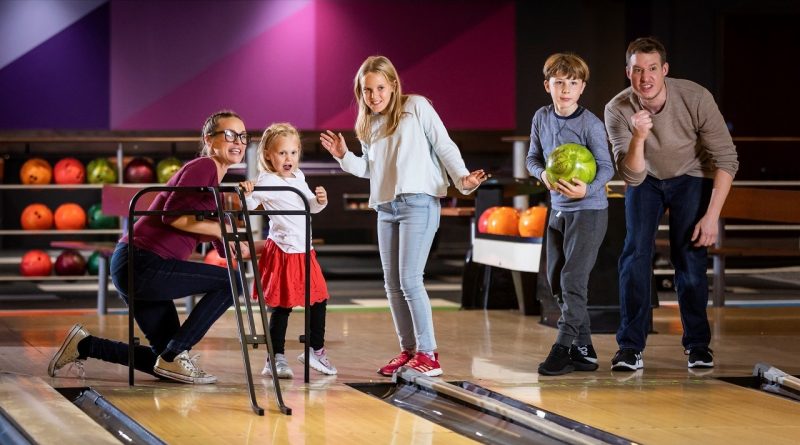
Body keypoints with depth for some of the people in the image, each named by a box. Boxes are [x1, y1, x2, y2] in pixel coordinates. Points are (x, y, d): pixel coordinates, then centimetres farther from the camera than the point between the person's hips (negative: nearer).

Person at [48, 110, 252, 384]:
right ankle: (174, 356, -9)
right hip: (142, 265, -10)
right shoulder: (203, 167, -8)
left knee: (165, 365, 13)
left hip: (139, 270, 10)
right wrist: (220, 229, -17)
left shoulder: (216, 186, 20)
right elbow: (172, 215, -23)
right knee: (230, 282, -14)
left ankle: (84, 345, 22)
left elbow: (227, 250, 19)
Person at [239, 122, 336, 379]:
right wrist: (246, 193, -42)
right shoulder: (267, 181, -14)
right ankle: (276, 358, 2)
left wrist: (320, 200, 2)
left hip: (303, 251, 8)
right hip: (283, 250, -8)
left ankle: (316, 350, 28)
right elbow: (249, 205, -22)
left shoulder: (299, 178, 10)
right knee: (282, 307, -6)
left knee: (319, 299, 14)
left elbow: (310, 206, 22)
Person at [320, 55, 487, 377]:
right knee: (392, 284, 6)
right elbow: (370, 169, 18)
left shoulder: (416, 107, -1)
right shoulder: (368, 125, 17)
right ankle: (408, 350, 14)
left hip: (419, 202, -7)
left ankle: (428, 353, -9)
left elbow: (444, 146, -4)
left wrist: (462, 179, -16)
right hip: (386, 208, 7)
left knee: (410, 280, -14)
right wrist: (343, 156, 3)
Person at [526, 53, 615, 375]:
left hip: (589, 209, -7)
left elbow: (606, 167, -15)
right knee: (556, 281, 9)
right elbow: (533, 158, 10)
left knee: (573, 278, -13)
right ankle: (583, 349, 17)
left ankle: (563, 349, -10)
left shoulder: (591, 124, -15)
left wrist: (587, 189, -33)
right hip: (558, 209, 7)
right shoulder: (541, 118, 1)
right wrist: (543, 174, -12)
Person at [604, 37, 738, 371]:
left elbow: (726, 159, -21)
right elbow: (631, 176, -28)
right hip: (645, 179, 1)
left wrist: (712, 216, -24)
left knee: (690, 258, -11)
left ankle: (697, 344, 4)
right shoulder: (617, 110, -26)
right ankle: (630, 347, -7)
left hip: (691, 177, -1)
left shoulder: (695, 99, -30)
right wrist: (638, 138, -47)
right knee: (635, 254, -12)